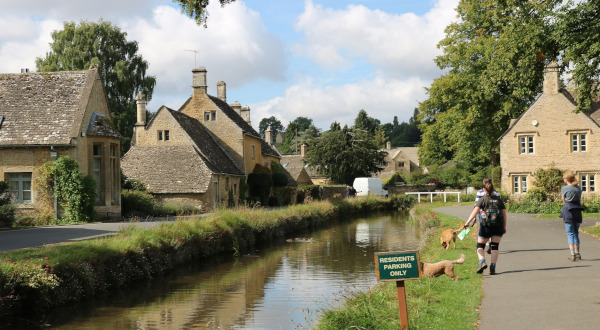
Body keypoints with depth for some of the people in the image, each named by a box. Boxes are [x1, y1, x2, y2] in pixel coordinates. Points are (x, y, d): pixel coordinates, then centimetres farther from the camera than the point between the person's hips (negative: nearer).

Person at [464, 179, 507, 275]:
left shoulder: (482, 200, 3)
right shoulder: (499, 200, 13)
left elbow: (475, 211, -11)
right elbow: (504, 214, 11)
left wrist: (467, 223, -18)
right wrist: (504, 227, 19)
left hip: (486, 225, -2)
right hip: (498, 225, 2)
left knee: (480, 246, 9)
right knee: (495, 246, 8)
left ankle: (482, 262, -15)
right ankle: (493, 267, 0)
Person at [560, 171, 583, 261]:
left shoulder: (564, 189, -7)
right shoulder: (579, 188, 7)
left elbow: (564, 201, 5)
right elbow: (580, 200, 12)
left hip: (568, 211, -4)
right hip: (578, 211, 4)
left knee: (570, 233, 0)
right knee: (576, 233, 14)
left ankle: (572, 254, -5)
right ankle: (577, 253, 15)